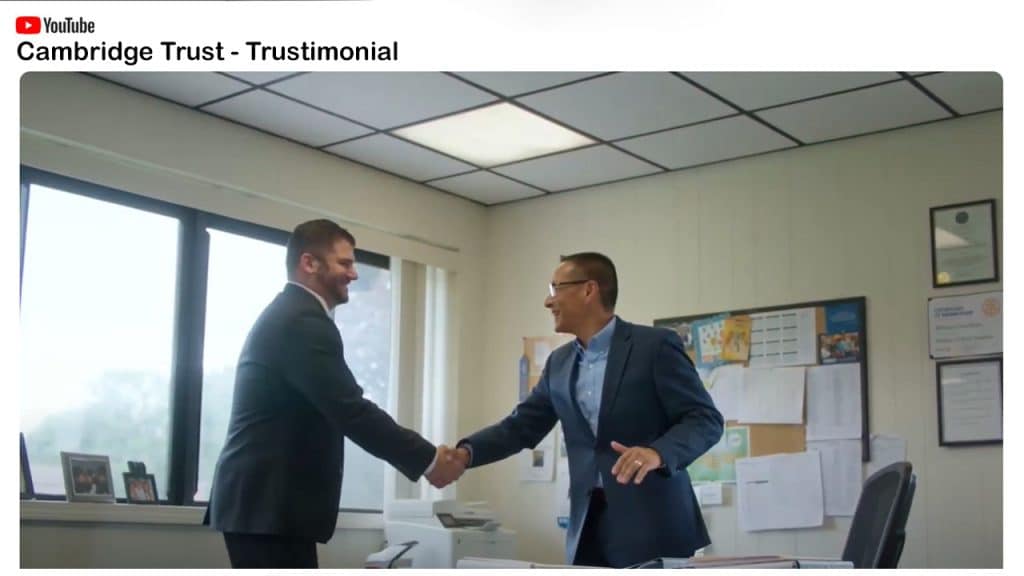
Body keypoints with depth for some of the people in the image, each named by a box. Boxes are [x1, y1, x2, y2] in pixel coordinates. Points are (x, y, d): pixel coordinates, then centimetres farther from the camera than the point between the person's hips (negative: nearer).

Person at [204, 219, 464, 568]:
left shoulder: (288, 315, 19)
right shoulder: (302, 322, -15)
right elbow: (351, 411, -21)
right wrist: (428, 459, -13)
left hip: (264, 500, 11)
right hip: (270, 506, -11)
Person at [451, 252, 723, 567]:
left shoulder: (655, 345, -7)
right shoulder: (559, 363, 14)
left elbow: (706, 419, -10)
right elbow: (520, 426, 14)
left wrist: (659, 453, -29)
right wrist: (466, 452, -4)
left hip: (651, 524, -6)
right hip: (589, 524, 6)